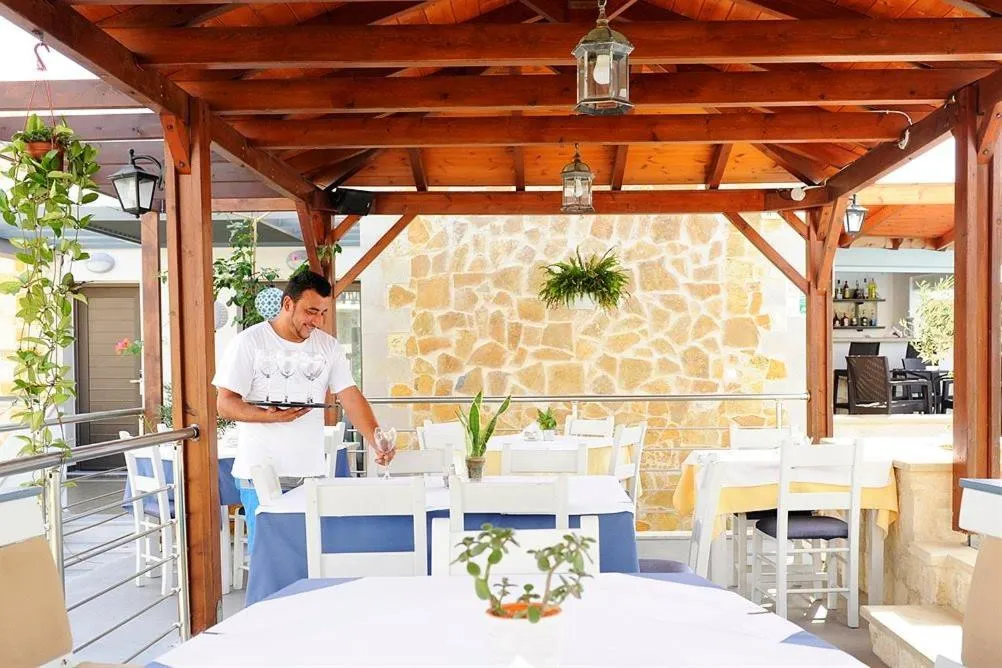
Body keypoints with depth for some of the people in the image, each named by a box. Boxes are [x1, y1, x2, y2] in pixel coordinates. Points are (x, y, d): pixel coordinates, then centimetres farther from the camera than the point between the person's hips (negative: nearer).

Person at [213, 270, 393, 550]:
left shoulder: (329, 346, 8)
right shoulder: (249, 342, -3)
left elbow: (351, 398, 2)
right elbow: (225, 404, -5)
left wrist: (376, 439, -14)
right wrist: (269, 416, -23)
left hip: (311, 474, 4)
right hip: (261, 474, -3)